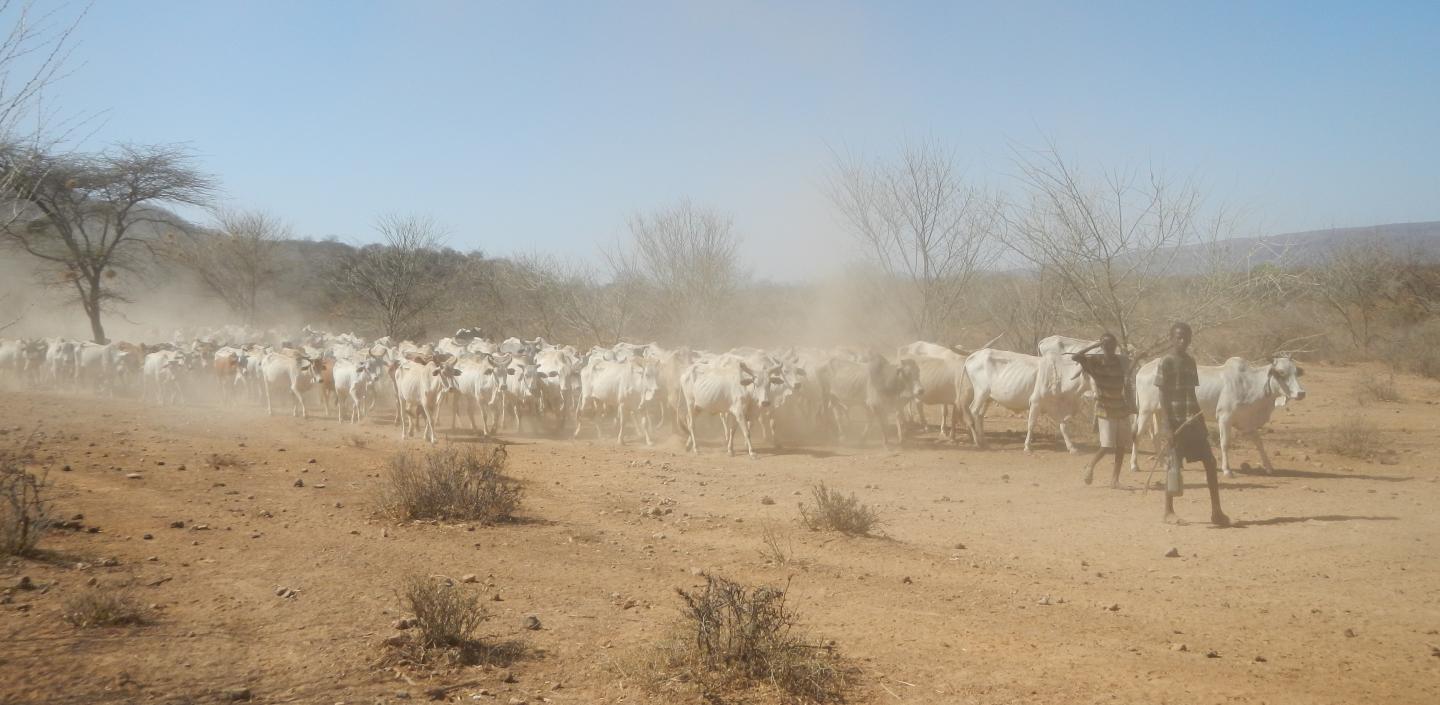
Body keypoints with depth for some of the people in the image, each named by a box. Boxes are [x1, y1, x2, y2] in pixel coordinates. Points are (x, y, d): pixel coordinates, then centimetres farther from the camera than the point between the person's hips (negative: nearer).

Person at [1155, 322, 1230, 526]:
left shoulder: (1190, 361, 14)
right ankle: (1169, 512, 9)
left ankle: (1216, 512, 5)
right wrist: (1168, 425, -16)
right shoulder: (1166, 362, -6)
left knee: (1210, 461, 1)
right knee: (1174, 465, -2)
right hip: (1175, 421, -6)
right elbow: (1162, 395, -10)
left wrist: (1201, 419, 14)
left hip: (1193, 420, 6)